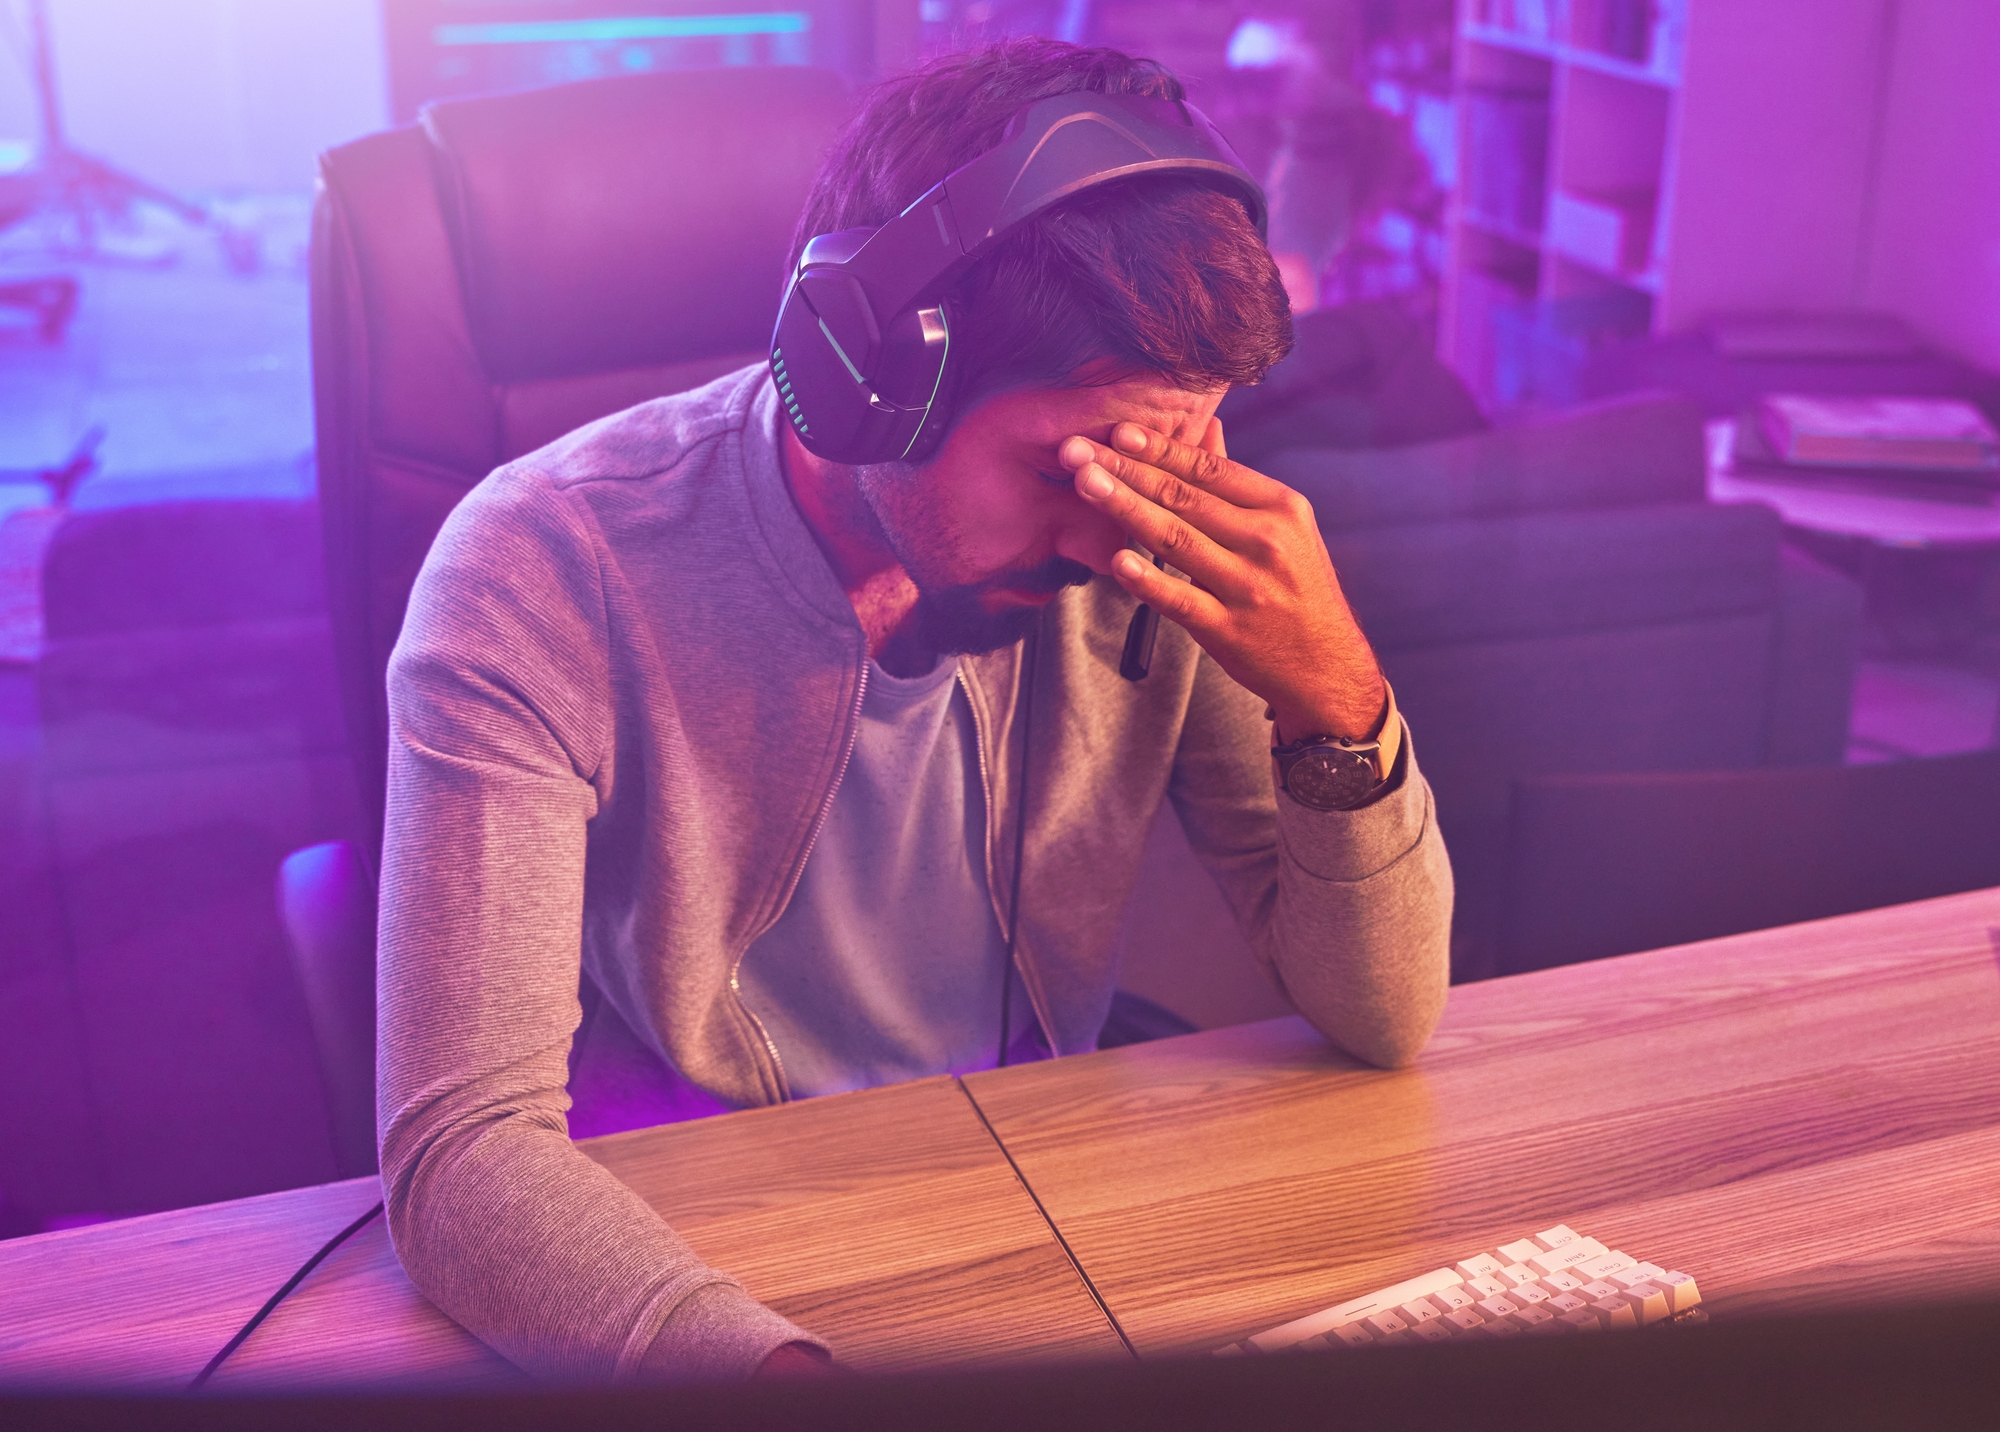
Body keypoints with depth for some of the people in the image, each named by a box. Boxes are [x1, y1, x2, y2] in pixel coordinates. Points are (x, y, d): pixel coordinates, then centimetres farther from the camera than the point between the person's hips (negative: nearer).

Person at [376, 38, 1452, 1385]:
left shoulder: (1154, 556, -11)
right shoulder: (548, 578, -21)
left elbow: (1385, 1023, -6)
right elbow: (464, 1151, -28)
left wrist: (1336, 701, -24)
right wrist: (788, 1369, -45)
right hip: (676, 1257, -1)